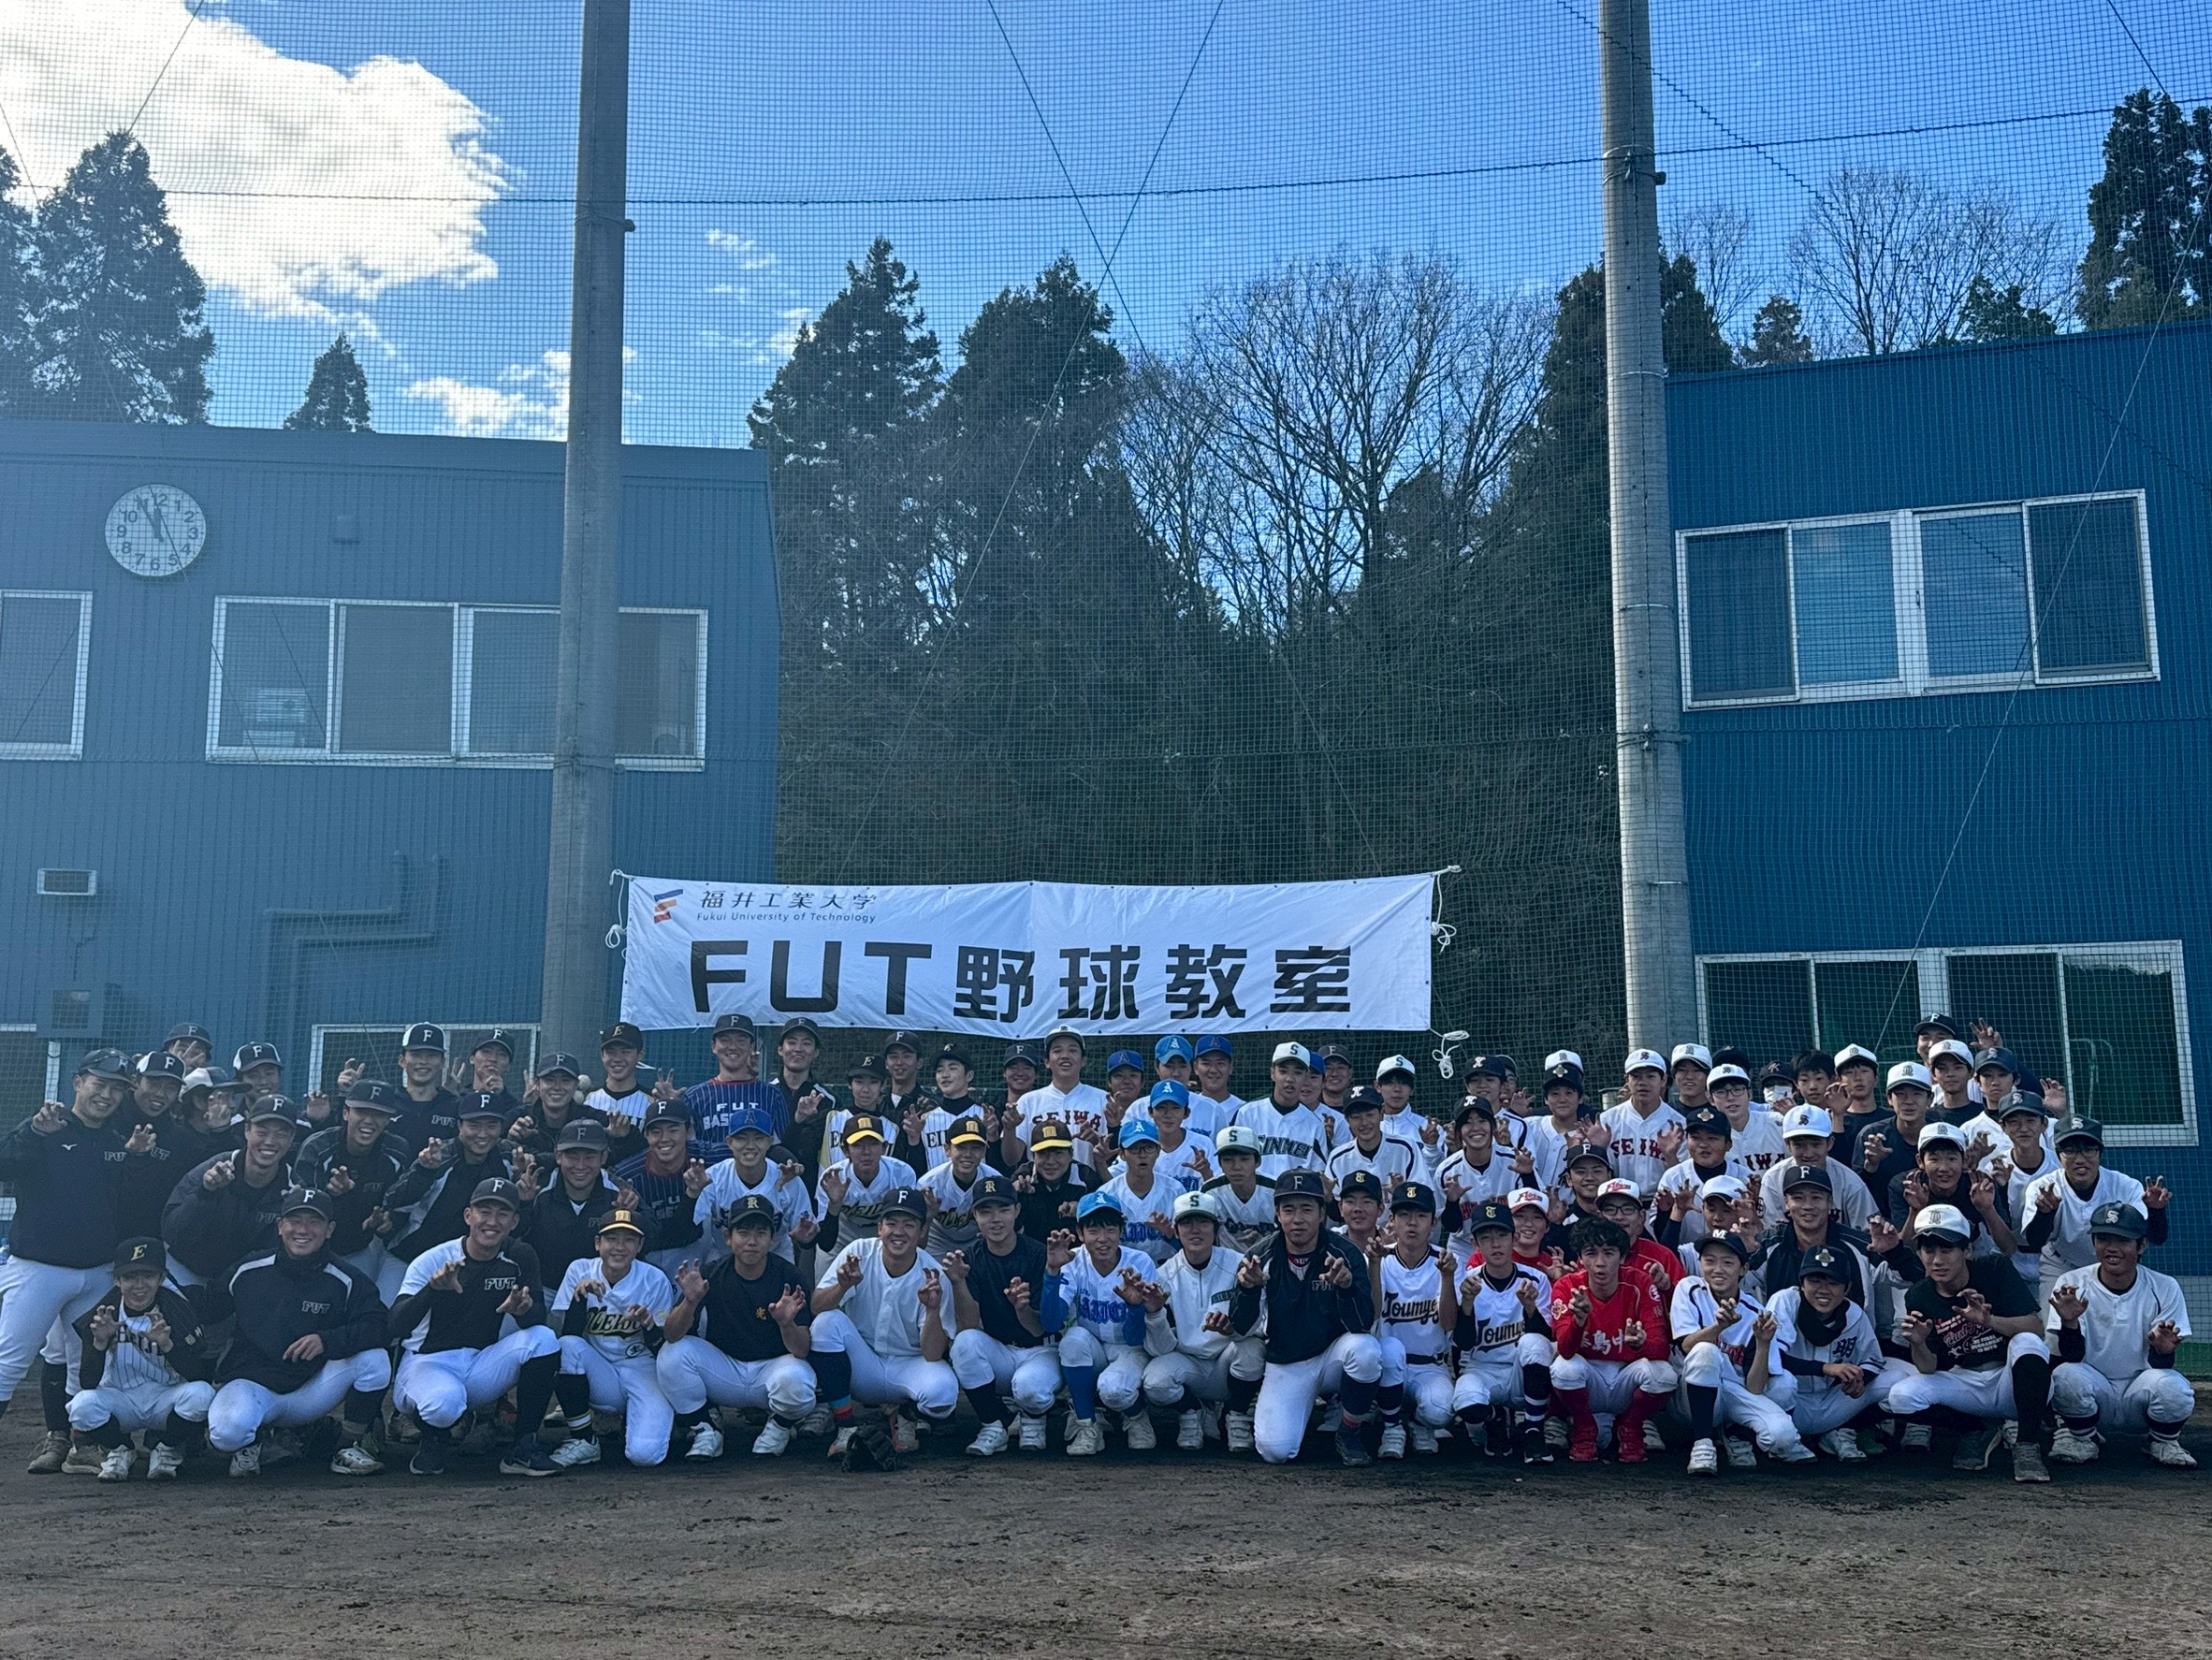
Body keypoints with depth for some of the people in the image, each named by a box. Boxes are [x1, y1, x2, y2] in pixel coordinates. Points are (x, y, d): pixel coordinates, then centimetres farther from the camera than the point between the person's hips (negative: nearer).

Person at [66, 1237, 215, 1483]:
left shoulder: (178, 1309, -13)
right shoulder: (103, 1313, -9)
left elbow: (199, 1375, -19)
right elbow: (87, 1383, -16)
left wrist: (166, 1344, -34)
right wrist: (100, 1341, -33)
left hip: (166, 1402, -1)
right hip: (120, 1402, 1)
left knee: (201, 1394, -32)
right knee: (83, 1404, -30)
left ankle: (167, 1451, -1)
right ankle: (118, 1451, 2)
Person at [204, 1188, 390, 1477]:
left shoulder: (347, 1280, -5)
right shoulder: (247, 1272, 0)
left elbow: (379, 1327, -18)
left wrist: (327, 1340, -31)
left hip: (310, 1391, 1)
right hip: (251, 1384, -1)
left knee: (375, 1359, -24)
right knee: (228, 1431, -35)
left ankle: (348, 1449, -4)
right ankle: (248, 1443, 6)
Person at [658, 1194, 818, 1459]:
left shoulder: (788, 1278, -12)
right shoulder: (712, 1275, -8)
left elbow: (802, 1351, -18)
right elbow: (672, 1335, -16)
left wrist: (786, 1322, -39)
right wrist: (690, 1301, -36)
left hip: (773, 1367, -2)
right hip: (723, 1372, 2)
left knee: (794, 1380, -35)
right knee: (672, 1353, -21)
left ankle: (780, 1427, 1)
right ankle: (703, 1431, -3)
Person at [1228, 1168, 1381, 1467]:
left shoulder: (1344, 1255, -14)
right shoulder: (1261, 1257, -10)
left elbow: (1362, 1326, -23)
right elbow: (1240, 1326, -15)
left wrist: (1347, 1285, -43)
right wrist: (1248, 1287, -36)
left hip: (1332, 1358, 0)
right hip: (1285, 1366, 1)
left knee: (1365, 1349, -33)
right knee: (1276, 1450, -19)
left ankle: (1349, 1433, -5)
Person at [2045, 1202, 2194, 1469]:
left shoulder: (2165, 1288, -5)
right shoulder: (2073, 1284, -7)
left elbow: (2161, 1366, -8)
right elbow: (2071, 1357, -13)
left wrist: (2162, 1350, -32)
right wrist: (2070, 1323, -33)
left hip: (2139, 1395, 1)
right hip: (2092, 1393, 0)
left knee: (2172, 1386, -32)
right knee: (2065, 1376, -33)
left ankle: (2163, 1442, 2)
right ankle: (2083, 1438, 0)